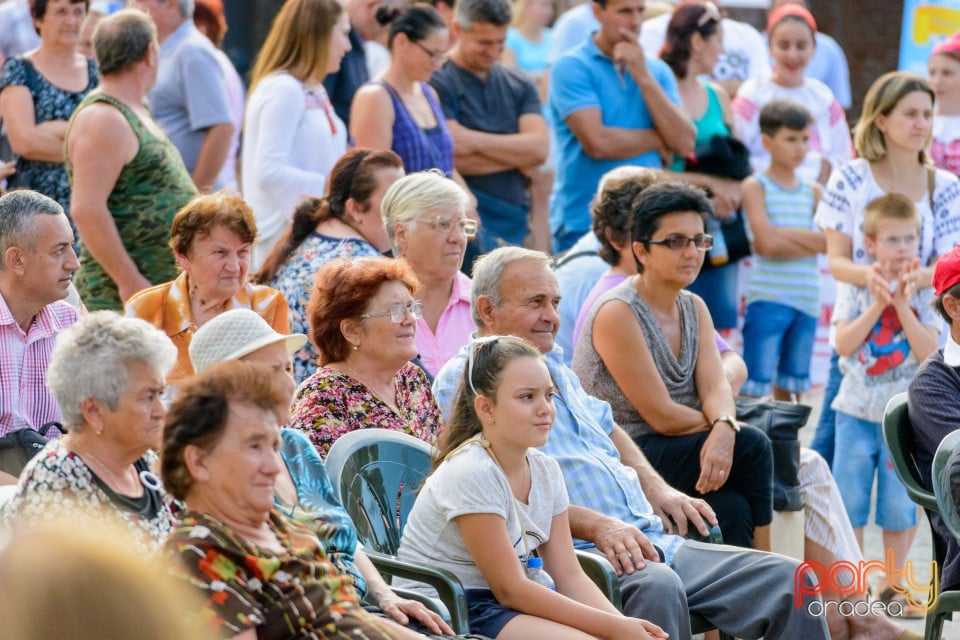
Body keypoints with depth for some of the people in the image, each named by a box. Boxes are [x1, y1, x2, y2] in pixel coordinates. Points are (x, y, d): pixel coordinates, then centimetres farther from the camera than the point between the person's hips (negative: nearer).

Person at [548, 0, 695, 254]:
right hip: (584, 226, -4)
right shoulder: (571, 67, -5)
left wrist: (643, 77, -7)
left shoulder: (657, 70, 11)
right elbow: (597, 143, -17)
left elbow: (684, 143, -1)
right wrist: (657, 140, -1)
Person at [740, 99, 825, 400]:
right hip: (768, 301, -5)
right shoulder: (756, 187, -2)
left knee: (789, 385, 11)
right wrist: (815, 243, -7)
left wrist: (784, 233, -12)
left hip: (806, 303, 5)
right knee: (753, 389, -8)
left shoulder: (813, 192, 13)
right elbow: (768, 245, -14)